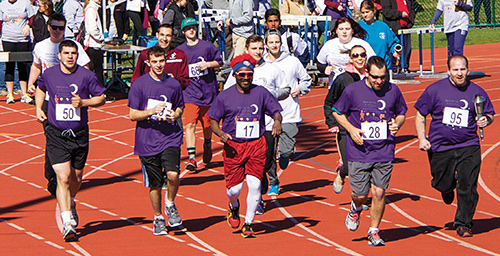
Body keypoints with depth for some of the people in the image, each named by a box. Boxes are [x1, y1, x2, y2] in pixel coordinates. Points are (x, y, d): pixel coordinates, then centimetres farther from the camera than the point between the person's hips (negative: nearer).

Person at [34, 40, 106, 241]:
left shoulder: (86, 75, -5)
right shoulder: (49, 74, 0)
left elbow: (101, 98, 4)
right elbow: (40, 89, 23)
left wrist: (83, 102, -13)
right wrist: (38, 108, 8)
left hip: (79, 134, 1)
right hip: (56, 134, -1)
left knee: (76, 178, 15)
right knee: (63, 177, -15)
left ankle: (69, 203, 49)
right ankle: (67, 224, -16)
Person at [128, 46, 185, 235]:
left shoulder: (173, 84, 6)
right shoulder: (139, 84, -2)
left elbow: (180, 107, 21)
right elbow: (132, 115, -2)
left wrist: (175, 115, -3)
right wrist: (152, 111, -19)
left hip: (170, 137, 1)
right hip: (147, 140, -1)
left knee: (173, 175, -20)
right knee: (155, 184, 6)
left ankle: (170, 205, 9)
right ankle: (158, 218, 26)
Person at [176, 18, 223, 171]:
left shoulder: (207, 46, 1)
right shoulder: (179, 50, 5)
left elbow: (219, 62, 7)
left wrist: (208, 64, -10)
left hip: (208, 91, 0)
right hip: (190, 92, 0)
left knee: (207, 123, 14)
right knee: (190, 124, -16)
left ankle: (207, 145, 45)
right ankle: (191, 158, -20)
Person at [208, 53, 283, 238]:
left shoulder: (261, 93, 5)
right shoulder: (225, 96, 1)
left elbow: (276, 111, 9)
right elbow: (213, 120, 6)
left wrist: (277, 121, -14)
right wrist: (220, 133, -14)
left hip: (256, 145, 1)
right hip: (233, 146, -1)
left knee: (255, 184, -11)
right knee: (234, 188, -4)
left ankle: (248, 224, 4)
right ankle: (234, 206, 34)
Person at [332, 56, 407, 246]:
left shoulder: (393, 91, 1)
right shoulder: (352, 90, -5)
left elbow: (401, 113, 17)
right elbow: (337, 112, 8)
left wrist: (397, 124, -6)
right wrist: (351, 129, -8)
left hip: (384, 152, 1)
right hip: (358, 152, -1)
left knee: (379, 192, -3)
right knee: (360, 194, -2)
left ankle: (374, 231, 15)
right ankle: (356, 209, 35)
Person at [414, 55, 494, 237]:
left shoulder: (476, 92, 1)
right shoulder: (435, 90, -2)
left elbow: (490, 113, 14)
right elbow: (420, 114, 6)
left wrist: (485, 120, -10)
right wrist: (422, 138, -4)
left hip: (468, 147, 0)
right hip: (440, 146, 0)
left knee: (467, 187, -9)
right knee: (442, 184, 8)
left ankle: (463, 224, 5)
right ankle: (447, 190, 46)